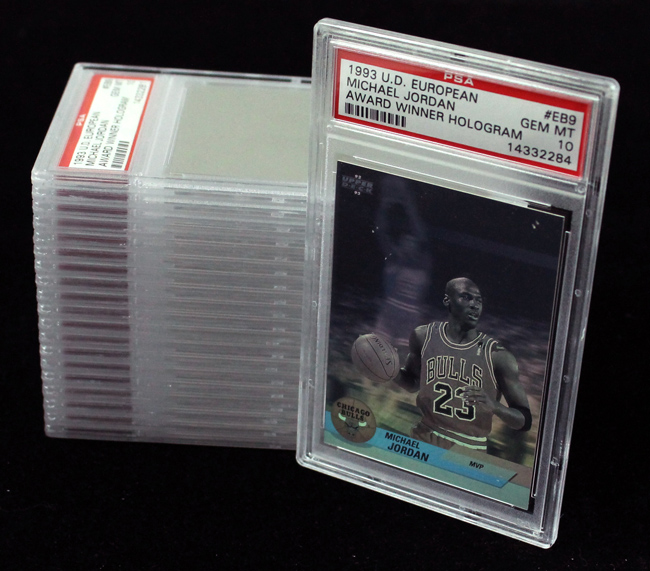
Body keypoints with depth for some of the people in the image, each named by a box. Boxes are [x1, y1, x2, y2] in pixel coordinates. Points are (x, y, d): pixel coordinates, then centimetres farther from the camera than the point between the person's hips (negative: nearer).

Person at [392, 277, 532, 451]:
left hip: (469, 451, -2)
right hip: (425, 439, 3)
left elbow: (525, 421, -10)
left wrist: (493, 406, -29)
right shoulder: (424, 337, -2)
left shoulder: (498, 356, -12)